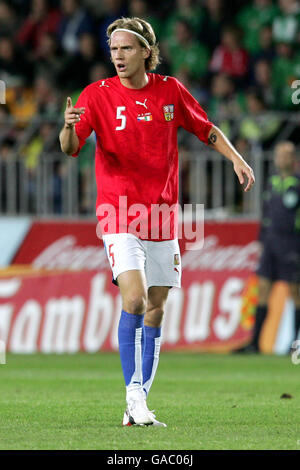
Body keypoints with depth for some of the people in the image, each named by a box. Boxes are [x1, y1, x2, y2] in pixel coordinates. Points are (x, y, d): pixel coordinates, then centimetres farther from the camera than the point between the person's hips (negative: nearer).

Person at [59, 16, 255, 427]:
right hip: (120, 218, -4)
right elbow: (70, 147, -15)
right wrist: (69, 128, -37)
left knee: (155, 310, 5)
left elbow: (205, 128, 18)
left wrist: (236, 159, 4)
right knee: (134, 298, -21)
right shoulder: (97, 95, -5)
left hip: (163, 216, 4)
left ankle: (139, 404, 12)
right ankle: (134, 394, -17)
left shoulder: (170, 91, 4)